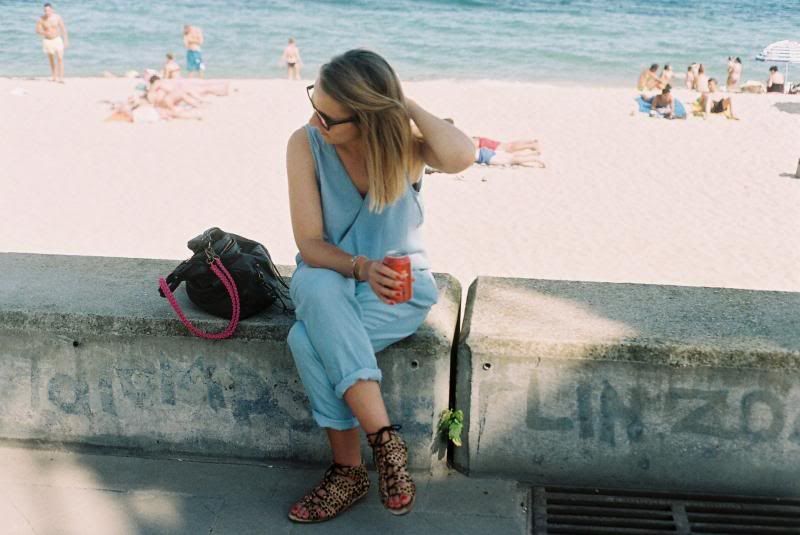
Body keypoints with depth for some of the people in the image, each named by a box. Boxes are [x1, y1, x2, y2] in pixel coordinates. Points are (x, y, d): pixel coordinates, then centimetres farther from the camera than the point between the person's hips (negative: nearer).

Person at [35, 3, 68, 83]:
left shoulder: (57, 17, -12)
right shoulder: (41, 19, -11)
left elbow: (63, 29, -5)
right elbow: (37, 30, -7)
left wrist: (66, 40, -7)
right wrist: (44, 33, -28)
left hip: (57, 40, -2)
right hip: (47, 41, 2)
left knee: (60, 58, -16)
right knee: (51, 60, 15)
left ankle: (61, 78, -19)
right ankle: (54, 75, 32)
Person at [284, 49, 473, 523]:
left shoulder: (404, 141, -14)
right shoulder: (306, 144, -12)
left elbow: (461, 156, -38)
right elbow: (309, 244, -13)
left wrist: (406, 104, -26)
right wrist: (360, 267, -31)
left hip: (398, 286, -2)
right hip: (329, 275, 2)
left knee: (309, 339, -29)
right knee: (319, 291, -35)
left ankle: (350, 470, -13)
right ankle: (385, 439, -27)